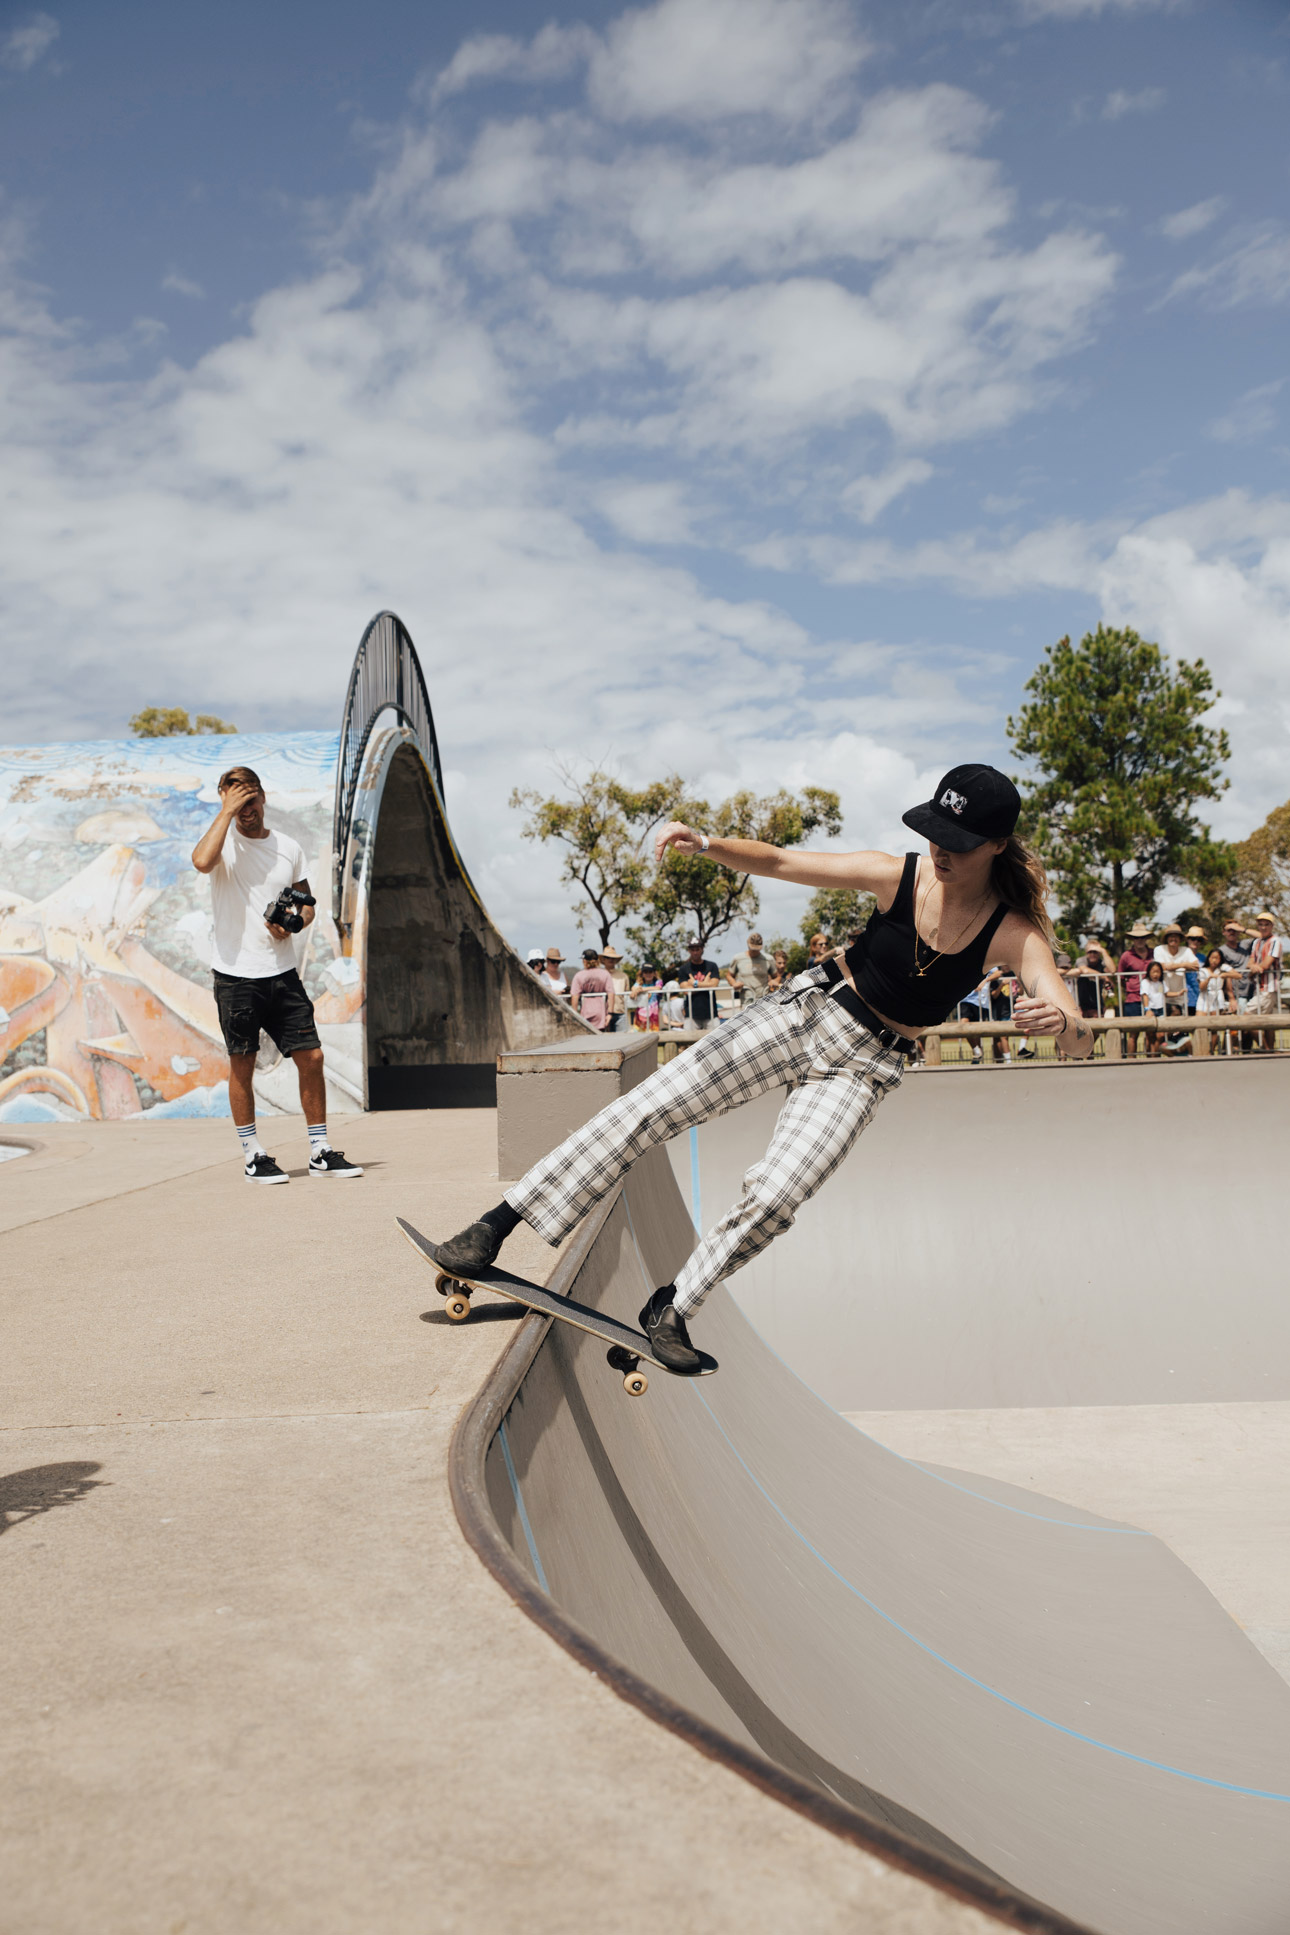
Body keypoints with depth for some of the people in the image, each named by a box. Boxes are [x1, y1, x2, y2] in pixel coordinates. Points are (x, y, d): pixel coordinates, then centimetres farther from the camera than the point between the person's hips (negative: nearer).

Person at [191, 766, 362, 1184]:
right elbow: (202, 861, -27)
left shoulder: (289, 848, 10)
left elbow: (306, 903, 20)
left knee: (311, 1056, 1)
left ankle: (320, 1151, 12)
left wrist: (294, 923, -3)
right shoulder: (223, 840, -3)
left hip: (281, 971, 4)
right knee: (242, 1064, 3)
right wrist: (226, 811, -18)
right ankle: (252, 1155, 17)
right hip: (235, 973, -4)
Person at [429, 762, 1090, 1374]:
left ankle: (670, 1308, 7)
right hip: (806, 1012, 1)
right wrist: (702, 843, -26)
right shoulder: (897, 876, -11)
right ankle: (496, 1224, -1)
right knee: (651, 1105, -9)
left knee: (774, 1198, -19)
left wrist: (1058, 1021, -49)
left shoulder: (1015, 934, -14)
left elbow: (1081, 1039, -24)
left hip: (864, 1065, -1)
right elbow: (776, 861, -8)